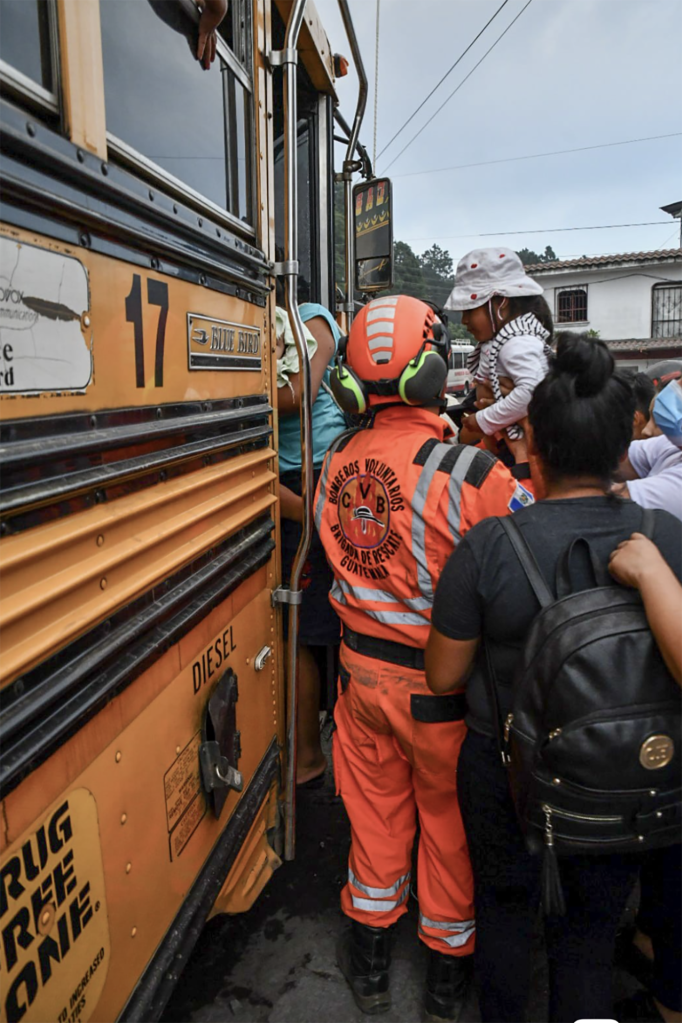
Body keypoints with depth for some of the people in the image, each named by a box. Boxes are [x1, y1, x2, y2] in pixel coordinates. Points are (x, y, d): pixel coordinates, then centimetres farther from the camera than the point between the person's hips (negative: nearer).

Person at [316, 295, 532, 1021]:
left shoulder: (336, 461, -8)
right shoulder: (469, 472, -25)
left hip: (362, 669, 4)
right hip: (437, 684, -4)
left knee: (376, 811, 24)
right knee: (449, 821, 20)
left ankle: (369, 962, 45)